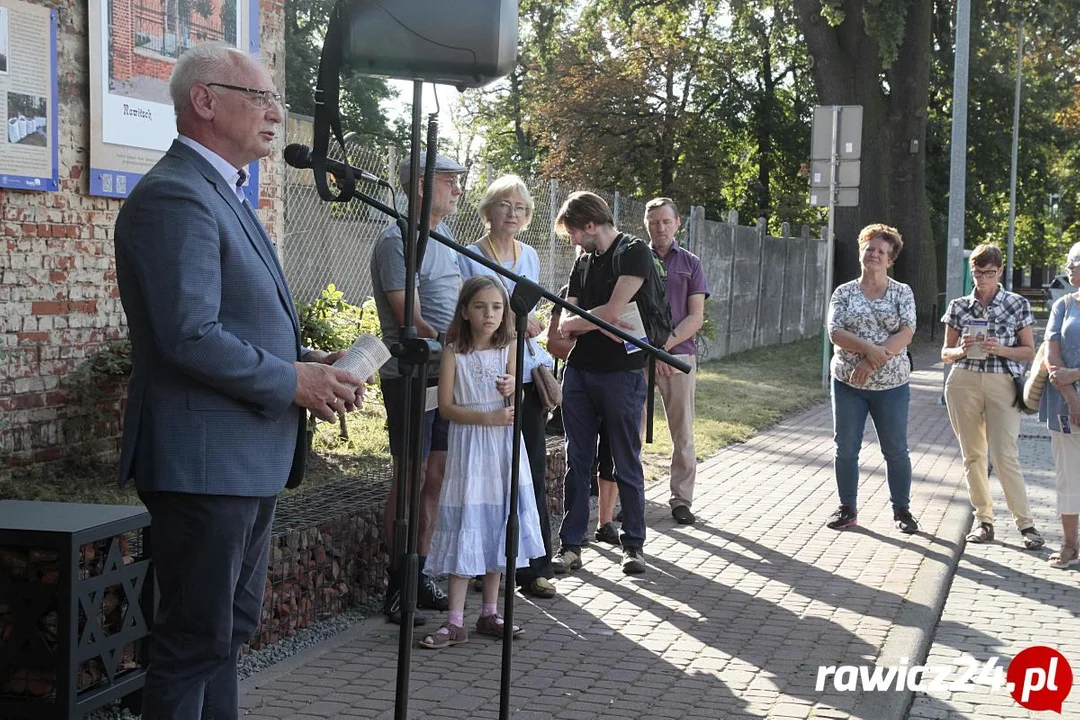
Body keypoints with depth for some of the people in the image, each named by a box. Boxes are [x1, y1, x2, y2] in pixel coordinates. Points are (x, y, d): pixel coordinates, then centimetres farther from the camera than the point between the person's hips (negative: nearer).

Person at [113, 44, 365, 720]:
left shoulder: (221, 193, 17)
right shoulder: (175, 196, -17)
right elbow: (191, 338, -25)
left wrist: (308, 360, 8)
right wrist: (292, 381, -16)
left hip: (249, 458, 11)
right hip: (204, 459, -11)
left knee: (230, 626, 19)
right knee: (197, 638, -2)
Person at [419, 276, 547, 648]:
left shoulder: (508, 350, 4)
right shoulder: (454, 352, -4)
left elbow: (516, 407, 1)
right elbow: (446, 406, -8)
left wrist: (512, 390, -22)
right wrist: (488, 417, -19)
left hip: (504, 449, 3)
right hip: (468, 449, -3)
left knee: (498, 527, 7)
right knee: (465, 528, -4)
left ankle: (489, 614, 18)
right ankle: (455, 622, -1)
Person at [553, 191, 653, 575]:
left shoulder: (634, 253, -7)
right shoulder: (582, 261, 14)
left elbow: (612, 312, -16)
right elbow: (566, 321, 9)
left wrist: (573, 323, 0)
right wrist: (599, 323, -11)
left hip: (622, 373, -6)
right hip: (579, 371, 6)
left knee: (627, 464, 3)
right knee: (577, 461, 7)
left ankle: (633, 543, 15)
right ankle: (571, 545, 12)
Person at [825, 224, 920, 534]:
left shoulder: (902, 293, 2)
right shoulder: (844, 293, 4)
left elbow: (906, 334, -11)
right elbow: (836, 333, -7)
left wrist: (871, 363, -20)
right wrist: (869, 349, -24)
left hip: (891, 384, -1)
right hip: (848, 381, 1)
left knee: (896, 450, 4)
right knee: (846, 448, 5)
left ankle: (901, 509, 17)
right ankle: (848, 508, 17)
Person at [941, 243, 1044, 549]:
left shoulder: (1017, 304, 1)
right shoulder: (958, 307, 6)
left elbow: (1029, 351, 3)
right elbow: (946, 353, 11)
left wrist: (1000, 349, -14)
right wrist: (961, 350, -11)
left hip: (1002, 384, -3)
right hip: (963, 382, 3)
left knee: (1005, 455, -10)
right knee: (973, 454, 6)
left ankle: (1025, 523, -2)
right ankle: (983, 519, 16)